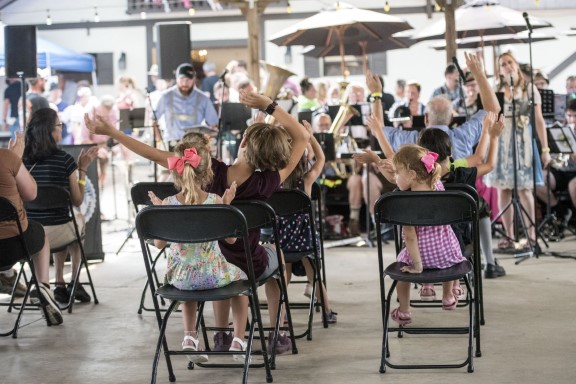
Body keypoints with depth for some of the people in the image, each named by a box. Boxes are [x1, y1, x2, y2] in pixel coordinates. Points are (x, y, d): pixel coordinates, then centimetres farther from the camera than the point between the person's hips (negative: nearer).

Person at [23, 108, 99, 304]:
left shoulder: (22, 160, -1)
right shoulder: (64, 159, -10)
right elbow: (77, 201, -2)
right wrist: (83, 169, 6)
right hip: (56, 233, -3)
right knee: (78, 219, 33)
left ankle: (60, 286, 33)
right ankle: (74, 283, 35)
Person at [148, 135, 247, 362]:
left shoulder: (168, 204, -13)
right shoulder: (215, 202, -16)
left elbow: (159, 244, -3)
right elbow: (231, 239, -6)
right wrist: (226, 207, 1)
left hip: (180, 278, 2)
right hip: (213, 275, -2)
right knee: (241, 277, 32)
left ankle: (190, 336, 26)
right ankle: (238, 340, 29)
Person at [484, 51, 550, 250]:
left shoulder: (529, 88, 3)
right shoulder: (496, 91, 10)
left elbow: (538, 119, -1)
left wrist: (545, 148, -5)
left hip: (522, 140, -2)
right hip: (501, 140, 3)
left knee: (523, 188, -8)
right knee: (503, 188, 1)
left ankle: (531, 235, -4)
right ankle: (508, 236, 6)